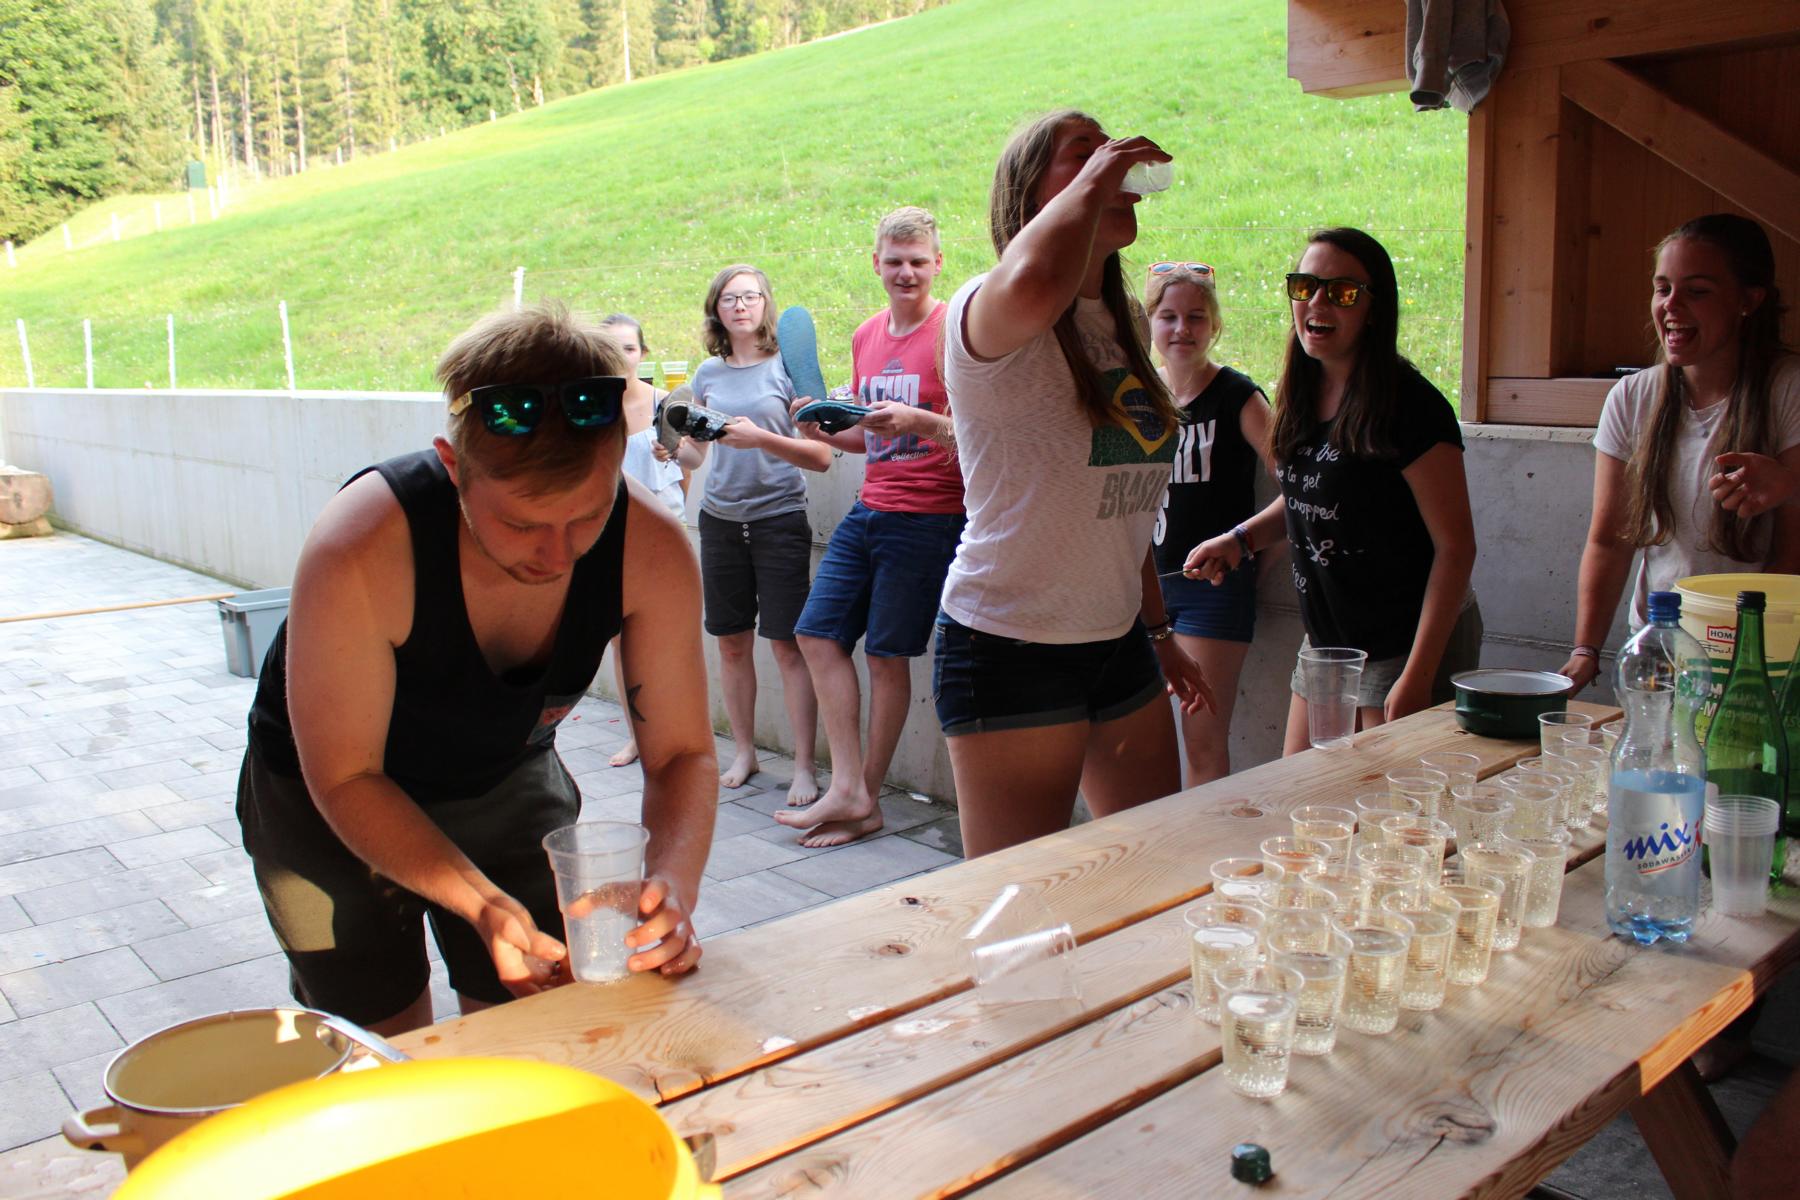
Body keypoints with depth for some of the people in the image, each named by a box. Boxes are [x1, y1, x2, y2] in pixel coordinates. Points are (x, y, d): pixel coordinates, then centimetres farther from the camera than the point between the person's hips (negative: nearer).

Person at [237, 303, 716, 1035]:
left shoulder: (651, 550, -27)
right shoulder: (361, 553, -36)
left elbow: (681, 754, -18)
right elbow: (343, 779, -24)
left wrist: (673, 886, -37)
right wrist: (482, 904, -36)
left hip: (509, 782, 2)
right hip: (330, 807, -2)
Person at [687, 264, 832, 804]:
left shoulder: (790, 367, -3)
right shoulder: (708, 373, 9)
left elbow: (821, 455, -8)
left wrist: (761, 438, -21)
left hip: (778, 517, -4)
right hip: (719, 518, 4)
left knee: (787, 644, -6)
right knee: (731, 642, 8)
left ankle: (804, 768, 2)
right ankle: (744, 753, 23)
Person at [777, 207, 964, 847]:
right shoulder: (865, 337, 14)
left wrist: (919, 421, -28)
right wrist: (827, 430, 4)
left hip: (927, 518, -7)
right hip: (868, 509, 8)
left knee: (888, 656, 0)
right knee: (818, 632, 2)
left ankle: (867, 801, 14)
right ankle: (848, 788, 7)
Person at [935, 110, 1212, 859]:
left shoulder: (1126, 324, 12)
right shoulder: (987, 313, -13)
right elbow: (1033, 287, -41)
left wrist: (1157, 630, 22)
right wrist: (1091, 180, -23)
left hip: (1119, 643, 8)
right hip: (1009, 649, -8)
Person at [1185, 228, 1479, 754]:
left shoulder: (1409, 405, -18)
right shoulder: (1301, 396, 4)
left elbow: (1455, 546, -17)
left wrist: (1417, 675, -21)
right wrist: (1241, 539, 4)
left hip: (1407, 647, -7)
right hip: (1326, 641, 7)